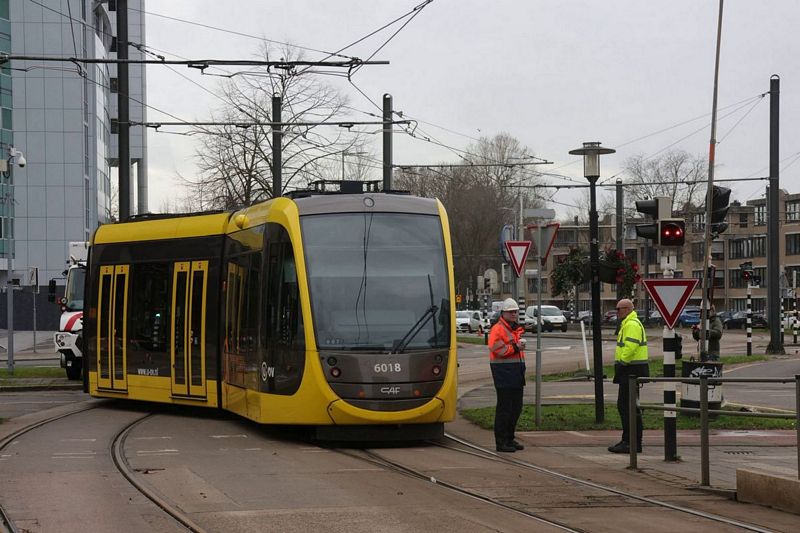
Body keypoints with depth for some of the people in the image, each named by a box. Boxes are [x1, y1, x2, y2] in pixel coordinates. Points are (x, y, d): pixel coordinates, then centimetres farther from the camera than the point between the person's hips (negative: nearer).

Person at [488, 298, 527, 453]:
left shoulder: (516, 329, 20)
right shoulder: (497, 329, -10)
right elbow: (496, 349, -22)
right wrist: (515, 348, -22)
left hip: (516, 373, 9)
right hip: (503, 372, -9)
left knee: (516, 407, 12)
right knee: (504, 407, -8)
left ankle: (510, 438, 22)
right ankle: (501, 442, -4)